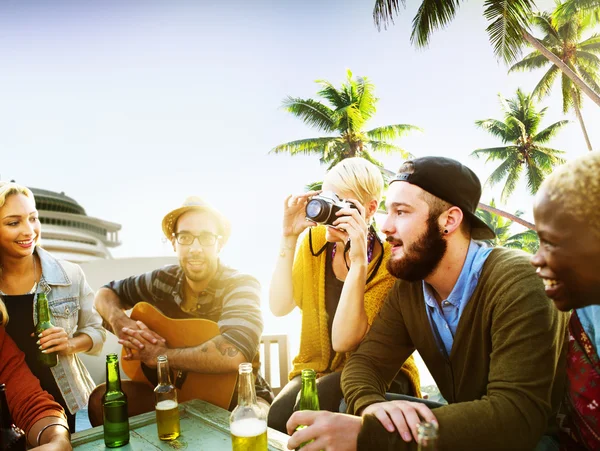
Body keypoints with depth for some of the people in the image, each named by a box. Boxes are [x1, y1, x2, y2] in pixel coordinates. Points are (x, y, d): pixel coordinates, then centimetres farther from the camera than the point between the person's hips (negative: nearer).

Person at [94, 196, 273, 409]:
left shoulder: (241, 286, -22)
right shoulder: (163, 280, -5)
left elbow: (233, 355, -40)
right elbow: (106, 293, 10)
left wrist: (158, 355, -27)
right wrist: (119, 321, -14)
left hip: (237, 394, -5)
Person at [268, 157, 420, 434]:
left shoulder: (390, 259, -17)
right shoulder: (315, 241, -3)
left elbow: (344, 341, -25)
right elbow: (279, 307, -12)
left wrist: (358, 261, -33)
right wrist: (289, 237, -19)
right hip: (315, 369, 4)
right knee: (278, 416, -27)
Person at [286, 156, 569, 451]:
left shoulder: (514, 282, -27)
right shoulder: (408, 286, -6)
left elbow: (519, 414, -35)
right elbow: (366, 362, -7)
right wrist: (371, 406, -32)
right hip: (465, 427, 6)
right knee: (358, 415, -15)